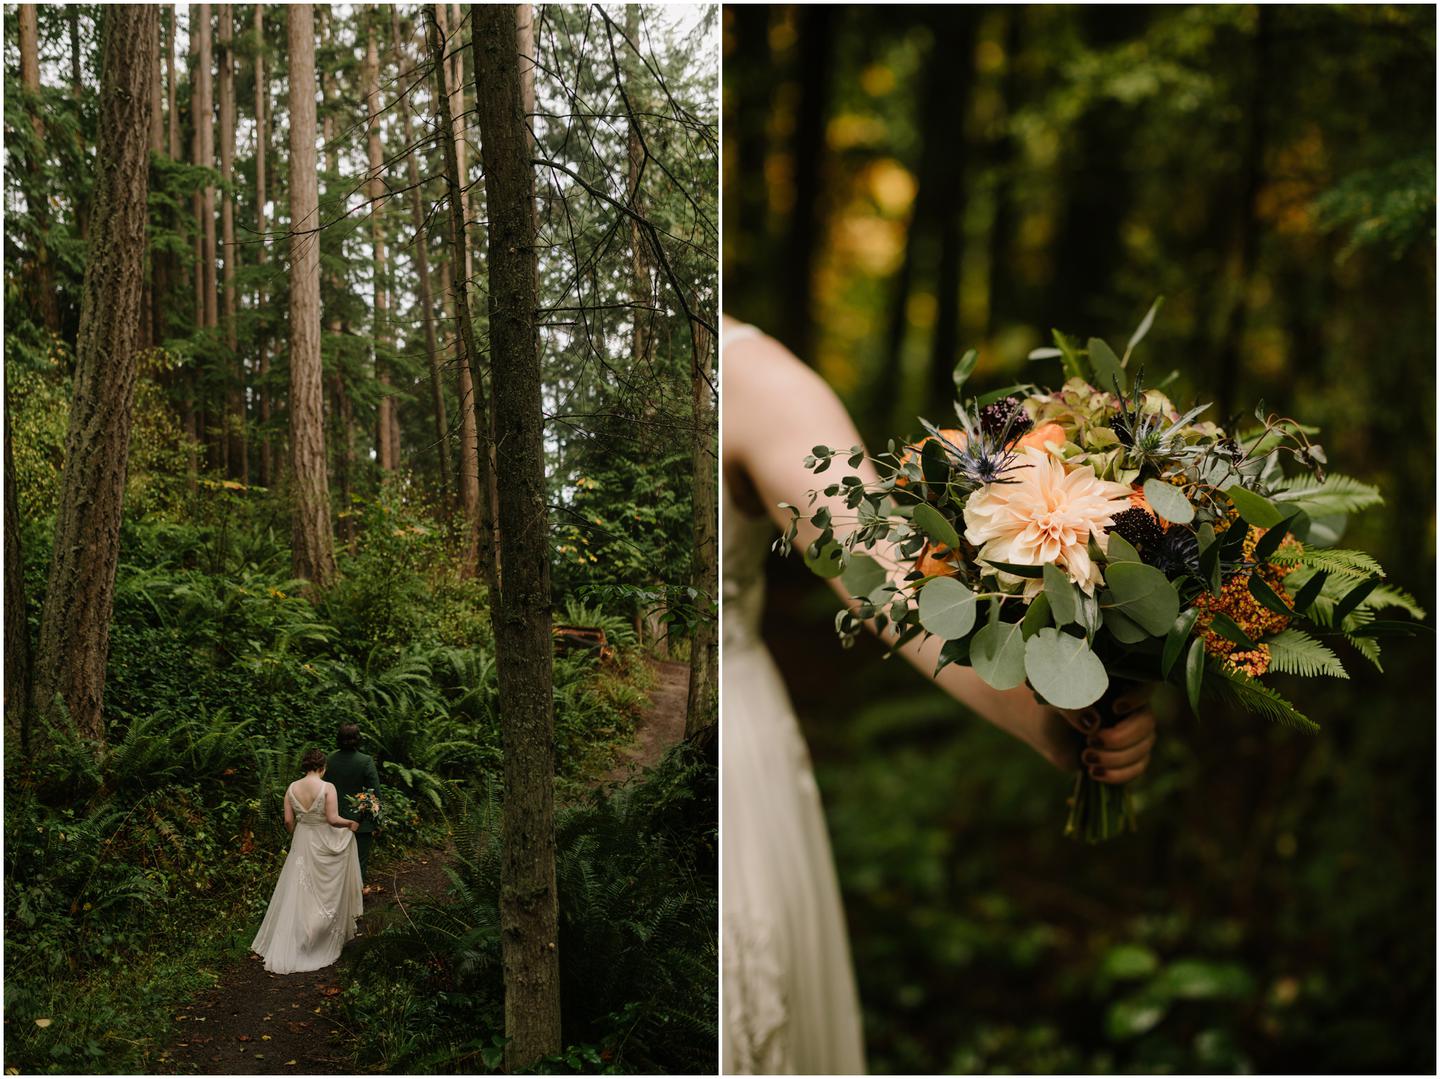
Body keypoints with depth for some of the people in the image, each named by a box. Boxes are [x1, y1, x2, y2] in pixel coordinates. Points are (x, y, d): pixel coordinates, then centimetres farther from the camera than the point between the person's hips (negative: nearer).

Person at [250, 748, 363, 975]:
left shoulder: (292, 788, -3)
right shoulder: (327, 787, -16)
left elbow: (288, 821, 0)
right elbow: (333, 819, -20)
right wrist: (351, 823, -1)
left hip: (301, 843, 4)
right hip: (324, 844, -4)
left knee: (297, 893, 14)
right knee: (327, 893, 14)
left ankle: (284, 946, 16)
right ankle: (327, 939, 23)